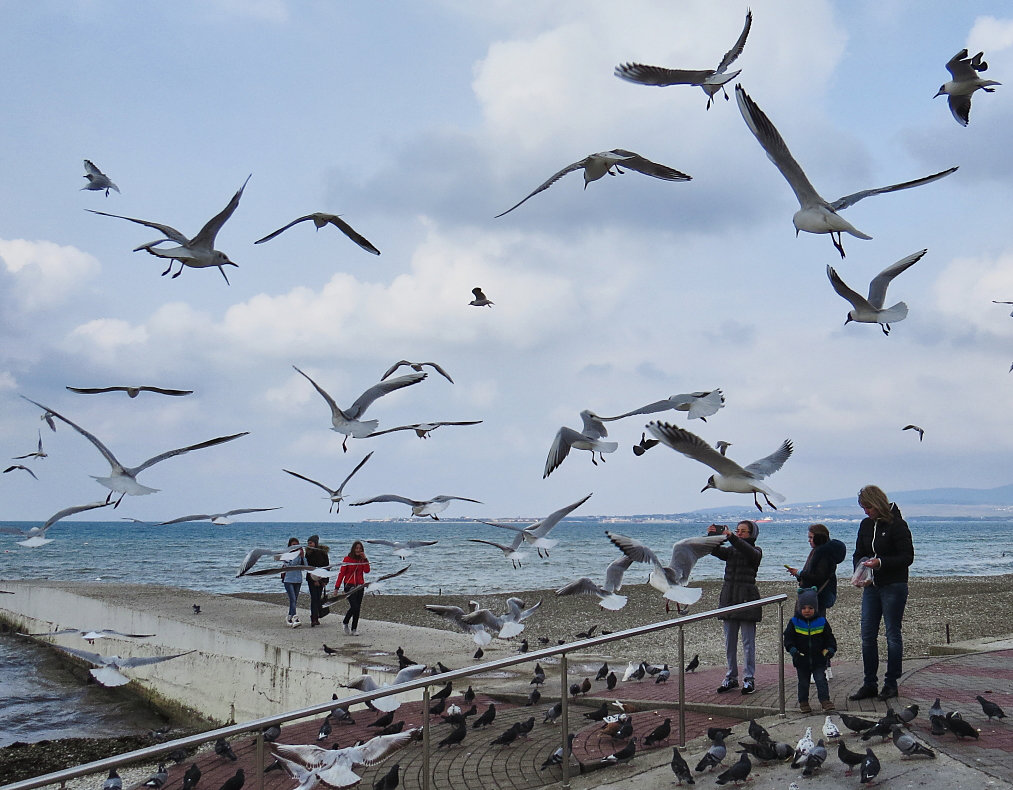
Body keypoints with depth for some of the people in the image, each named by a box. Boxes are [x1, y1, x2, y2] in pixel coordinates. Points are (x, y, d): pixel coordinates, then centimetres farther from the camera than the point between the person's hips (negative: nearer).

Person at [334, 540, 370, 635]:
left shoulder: (362, 560, 9)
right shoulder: (347, 559, -4)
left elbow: (367, 570, -5)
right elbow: (341, 573, -6)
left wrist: (365, 559, -12)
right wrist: (337, 587, -10)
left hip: (360, 586, 4)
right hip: (349, 586, -4)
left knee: (358, 608, 3)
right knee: (354, 607, -15)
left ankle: (354, 629, 12)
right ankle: (345, 623, 10)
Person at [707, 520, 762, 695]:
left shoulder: (755, 551, 1)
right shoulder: (730, 551, 15)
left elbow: (748, 550, -22)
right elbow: (714, 550, -1)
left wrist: (730, 536, -33)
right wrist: (711, 536, -20)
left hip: (747, 598, -5)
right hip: (729, 597, 5)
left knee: (748, 641, -2)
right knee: (729, 641, 8)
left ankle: (749, 679, 3)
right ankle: (731, 678, 16)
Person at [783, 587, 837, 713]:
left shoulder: (821, 621, -1)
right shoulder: (794, 622, -3)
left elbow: (829, 637, 5)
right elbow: (788, 638, -4)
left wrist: (831, 649, -11)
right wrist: (792, 649, -21)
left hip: (819, 659, 0)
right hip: (802, 659, 0)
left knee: (821, 679, -4)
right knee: (803, 682, 10)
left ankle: (825, 700, 4)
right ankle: (803, 702, 22)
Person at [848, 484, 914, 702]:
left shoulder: (896, 524, -11)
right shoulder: (866, 525, 10)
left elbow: (907, 557, -12)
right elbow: (858, 554, 16)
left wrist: (880, 563, -22)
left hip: (894, 586, -6)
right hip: (871, 586, 6)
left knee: (892, 634, 2)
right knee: (867, 635, 4)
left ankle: (891, 684, 11)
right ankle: (869, 684, 11)